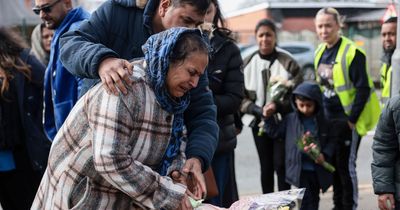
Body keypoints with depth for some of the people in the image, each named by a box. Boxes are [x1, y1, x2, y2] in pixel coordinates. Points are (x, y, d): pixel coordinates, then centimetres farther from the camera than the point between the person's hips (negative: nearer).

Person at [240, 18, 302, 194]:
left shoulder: (288, 62, -8)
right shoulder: (247, 63, -1)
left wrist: (278, 106, -21)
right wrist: (258, 110, -16)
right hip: (259, 122, 3)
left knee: (281, 165, -4)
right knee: (266, 167, 12)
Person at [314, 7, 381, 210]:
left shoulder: (352, 52, -16)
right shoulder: (320, 51, 8)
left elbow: (363, 89, -17)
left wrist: (352, 119, -17)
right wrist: (321, 114, 14)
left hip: (347, 119, -7)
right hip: (329, 119, 8)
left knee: (346, 164, -3)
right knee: (333, 162, 15)